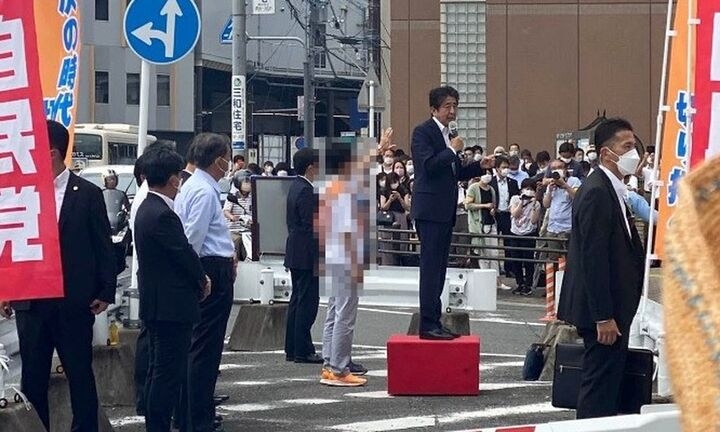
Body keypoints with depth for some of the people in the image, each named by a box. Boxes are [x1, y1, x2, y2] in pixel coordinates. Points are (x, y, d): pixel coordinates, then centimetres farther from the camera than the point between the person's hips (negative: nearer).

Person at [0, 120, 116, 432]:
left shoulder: (87, 194, -3)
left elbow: (102, 246, -1)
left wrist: (105, 292, -4)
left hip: (74, 301, -3)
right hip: (30, 300, 3)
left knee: (80, 373, 6)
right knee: (32, 377, 7)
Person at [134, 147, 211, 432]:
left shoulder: (148, 208, 11)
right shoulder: (162, 215, -21)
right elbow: (185, 253, -17)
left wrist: (197, 278, 5)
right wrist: (202, 280, 1)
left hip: (156, 304, 11)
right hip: (172, 306, -11)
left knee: (159, 371, 16)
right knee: (169, 373, -6)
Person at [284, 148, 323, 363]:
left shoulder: (296, 187, 13)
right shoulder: (305, 191, -18)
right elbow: (311, 225, -21)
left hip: (296, 253, 11)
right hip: (306, 254, -11)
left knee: (298, 300, 14)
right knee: (307, 302, -6)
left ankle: (292, 349, 18)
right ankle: (303, 351, -5)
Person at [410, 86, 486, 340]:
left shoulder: (446, 134, 19)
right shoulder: (423, 132, -8)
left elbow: (455, 173, 23)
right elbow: (429, 165, -21)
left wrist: (480, 166, 10)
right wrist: (452, 150, -14)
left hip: (445, 211, 9)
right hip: (430, 210, -9)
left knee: (438, 269, 10)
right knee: (431, 268, -10)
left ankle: (434, 322, 14)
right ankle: (428, 325, -10)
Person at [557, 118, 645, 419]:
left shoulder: (610, 189, 14)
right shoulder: (597, 192, -17)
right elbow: (593, 259, -22)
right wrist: (604, 317, -22)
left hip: (612, 307, 10)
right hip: (602, 308, -10)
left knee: (609, 381, 14)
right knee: (600, 386, -6)